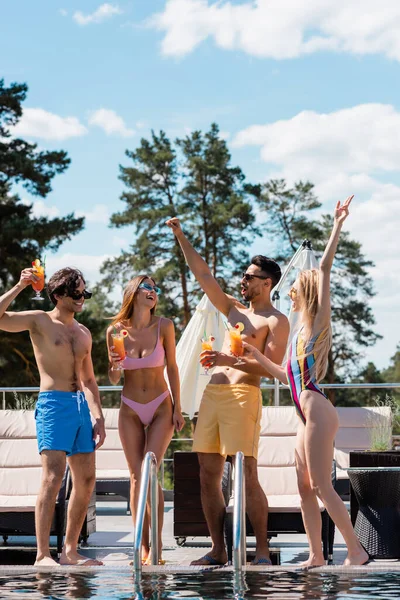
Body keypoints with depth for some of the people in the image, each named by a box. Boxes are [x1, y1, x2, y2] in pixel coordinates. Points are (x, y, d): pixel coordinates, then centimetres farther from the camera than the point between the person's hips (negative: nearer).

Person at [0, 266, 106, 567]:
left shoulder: (84, 333, 20)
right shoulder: (40, 320, 2)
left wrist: (98, 417, 14)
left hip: (82, 406, 7)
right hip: (53, 404, -7)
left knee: (86, 482, 5)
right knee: (53, 477, -15)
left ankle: (70, 551, 14)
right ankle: (42, 555, -16)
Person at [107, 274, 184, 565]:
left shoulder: (164, 326, -9)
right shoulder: (116, 330, -6)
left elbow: (172, 367, 1)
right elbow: (113, 379, 3)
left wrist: (177, 408, 1)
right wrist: (115, 365, -20)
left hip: (161, 408, -2)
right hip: (130, 411, 2)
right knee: (137, 477, 0)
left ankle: (156, 548, -10)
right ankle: (143, 547, 4)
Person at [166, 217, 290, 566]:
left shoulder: (276, 321, 2)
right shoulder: (235, 311, 23)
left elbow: (272, 368, -9)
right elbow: (204, 276, 24)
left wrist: (231, 361, -18)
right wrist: (181, 238, 20)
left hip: (243, 395, -7)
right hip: (212, 394, 7)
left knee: (247, 476, -11)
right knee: (209, 476, 3)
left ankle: (262, 552, -6)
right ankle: (218, 551, 8)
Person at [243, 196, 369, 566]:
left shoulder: (317, 322, -2)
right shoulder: (302, 332, 21)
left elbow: (325, 270, -11)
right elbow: (286, 375, 27)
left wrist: (337, 227, -12)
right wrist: (255, 355, 25)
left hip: (317, 412, -9)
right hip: (307, 416, 9)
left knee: (320, 485, -9)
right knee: (305, 487, 7)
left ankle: (356, 550, -6)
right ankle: (316, 556, 9)